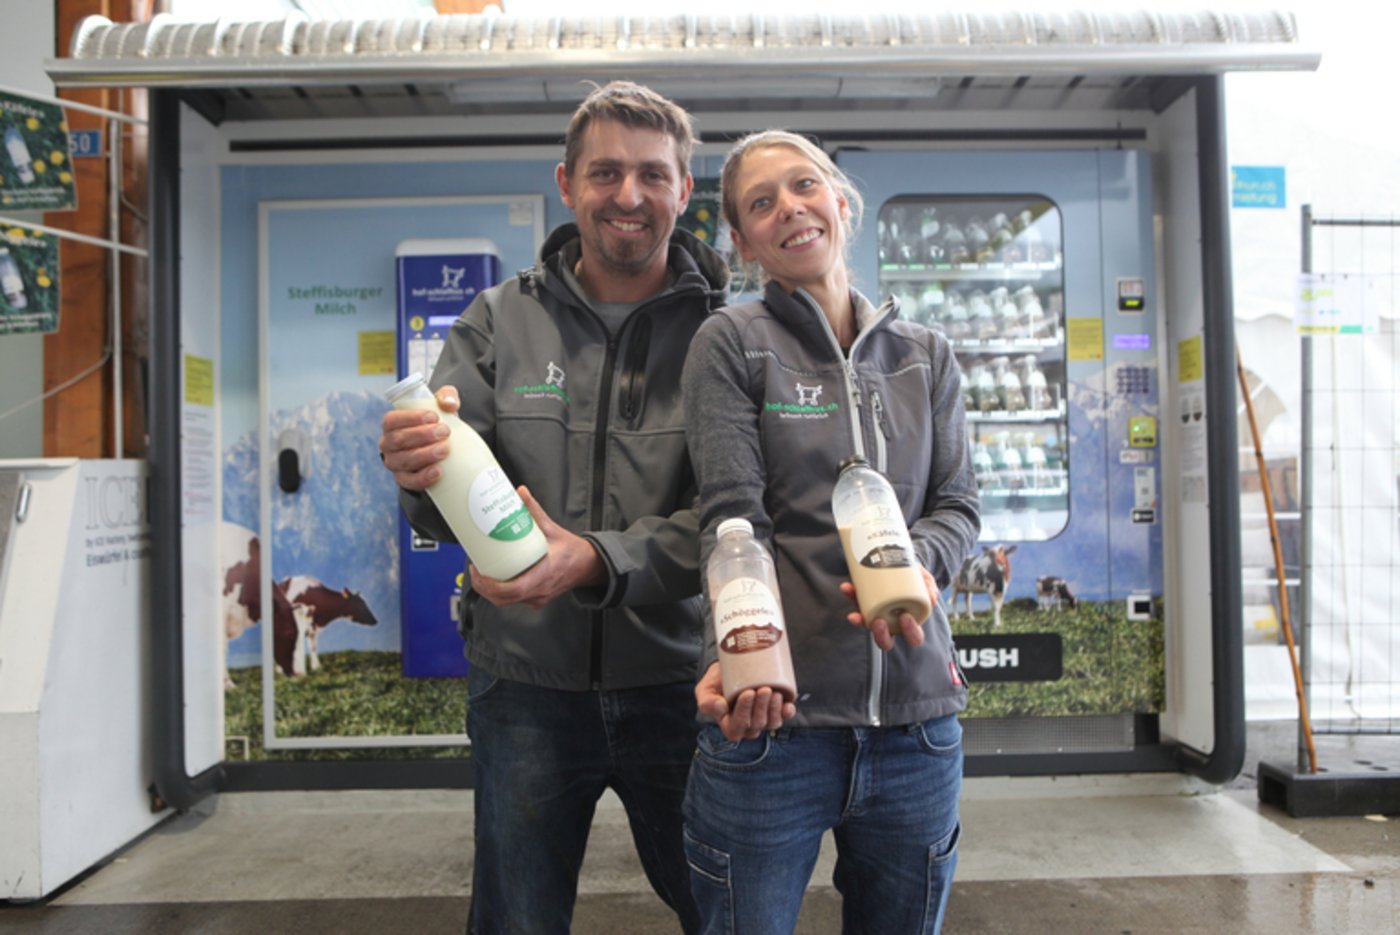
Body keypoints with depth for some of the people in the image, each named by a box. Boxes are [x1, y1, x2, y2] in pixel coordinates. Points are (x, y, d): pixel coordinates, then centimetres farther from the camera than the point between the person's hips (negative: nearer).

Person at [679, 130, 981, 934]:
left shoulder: (926, 356, 11)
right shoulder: (731, 342, -1)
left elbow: (959, 503, 7)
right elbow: (733, 519, -9)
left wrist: (915, 566, -16)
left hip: (918, 711, 4)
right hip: (775, 716, -3)